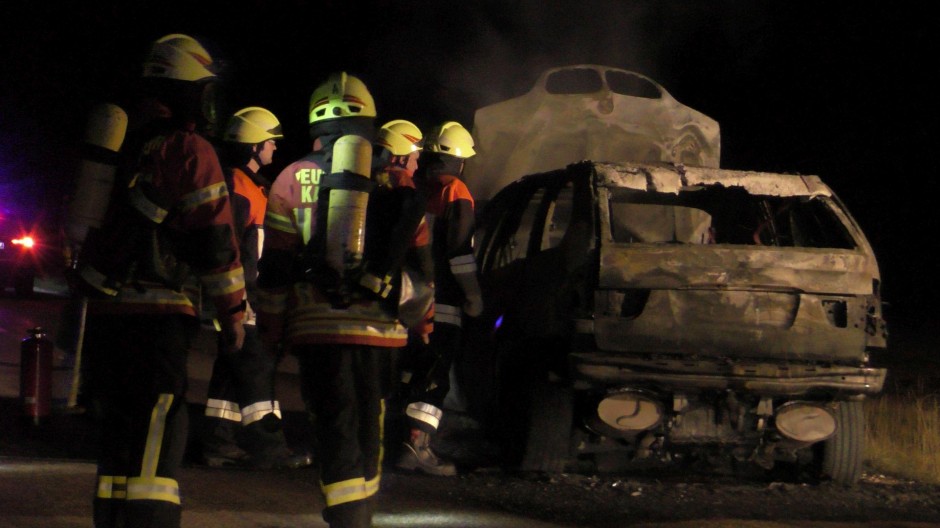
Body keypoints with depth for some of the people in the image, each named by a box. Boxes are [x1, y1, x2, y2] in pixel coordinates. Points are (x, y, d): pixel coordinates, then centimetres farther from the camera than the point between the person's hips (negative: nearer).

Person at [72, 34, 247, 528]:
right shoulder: (189, 151, -7)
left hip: (102, 308, 8)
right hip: (155, 315, -8)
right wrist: (233, 313, -1)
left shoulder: (121, 143, 17)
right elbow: (215, 240, -9)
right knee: (157, 438, -11)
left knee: (121, 433, 16)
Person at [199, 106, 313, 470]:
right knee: (257, 365, -11)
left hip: (247, 293, 11)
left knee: (232, 366, 11)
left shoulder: (251, 186, 20)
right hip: (240, 294, -11)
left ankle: (218, 443, 15)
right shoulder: (235, 186, -13)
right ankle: (267, 446, -13)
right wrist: (239, 294, -21)